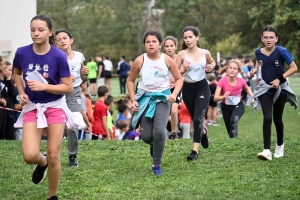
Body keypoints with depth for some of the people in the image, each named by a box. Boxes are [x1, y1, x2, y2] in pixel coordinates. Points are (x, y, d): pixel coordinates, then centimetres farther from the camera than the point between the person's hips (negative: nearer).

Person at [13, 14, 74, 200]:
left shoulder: (59, 56, -17)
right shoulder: (22, 53, -9)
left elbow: (68, 87, -13)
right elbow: (16, 73, 14)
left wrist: (43, 86, -24)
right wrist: (22, 93, -1)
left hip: (55, 106, -2)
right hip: (32, 107, 2)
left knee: (54, 157, -1)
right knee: (30, 155, -13)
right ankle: (42, 162, 25)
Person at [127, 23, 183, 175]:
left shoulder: (167, 60, -5)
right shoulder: (139, 61, -6)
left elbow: (179, 79, 4)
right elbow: (130, 81, 6)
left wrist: (174, 94, -12)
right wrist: (133, 100, -3)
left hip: (162, 99, -1)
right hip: (145, 98, 1)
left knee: (159, 131, -20)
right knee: (146, 136, -2)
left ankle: (157, 165, -2)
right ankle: (154, 145, 38)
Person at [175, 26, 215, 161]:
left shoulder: (205, 53, -3)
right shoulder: (182, 54, -9)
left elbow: (212, 62, 19)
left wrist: (211, 67, -3)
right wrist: (183, 70, -28)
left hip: (202, 87, -1)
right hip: (188, 89, 1)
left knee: (197, 119, -16)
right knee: (195, 119, 15)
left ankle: (195, 151, -15)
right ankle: (203, 131, 51)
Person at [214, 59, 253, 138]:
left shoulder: (241, 81, -19)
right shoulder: (222, 81, -25)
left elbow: (247, 89, 7)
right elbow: (215, 98, -30)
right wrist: (224, 97, -49)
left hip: (238, 106, -1)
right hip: (226, 107, 1)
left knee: (234, 120, -33)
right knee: (230, 129, 12)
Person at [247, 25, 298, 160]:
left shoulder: (281, 51, -17)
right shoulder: (259, 52, -5)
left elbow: (294, 68, -15)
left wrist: (280, 79, -20)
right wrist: (255, 69, -1)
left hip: (280, 89, -1)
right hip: (265, 89, 1)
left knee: (277, 119, 11)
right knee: (267, 119, -14)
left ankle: (280, 145, 37)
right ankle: (267, 151, -19)